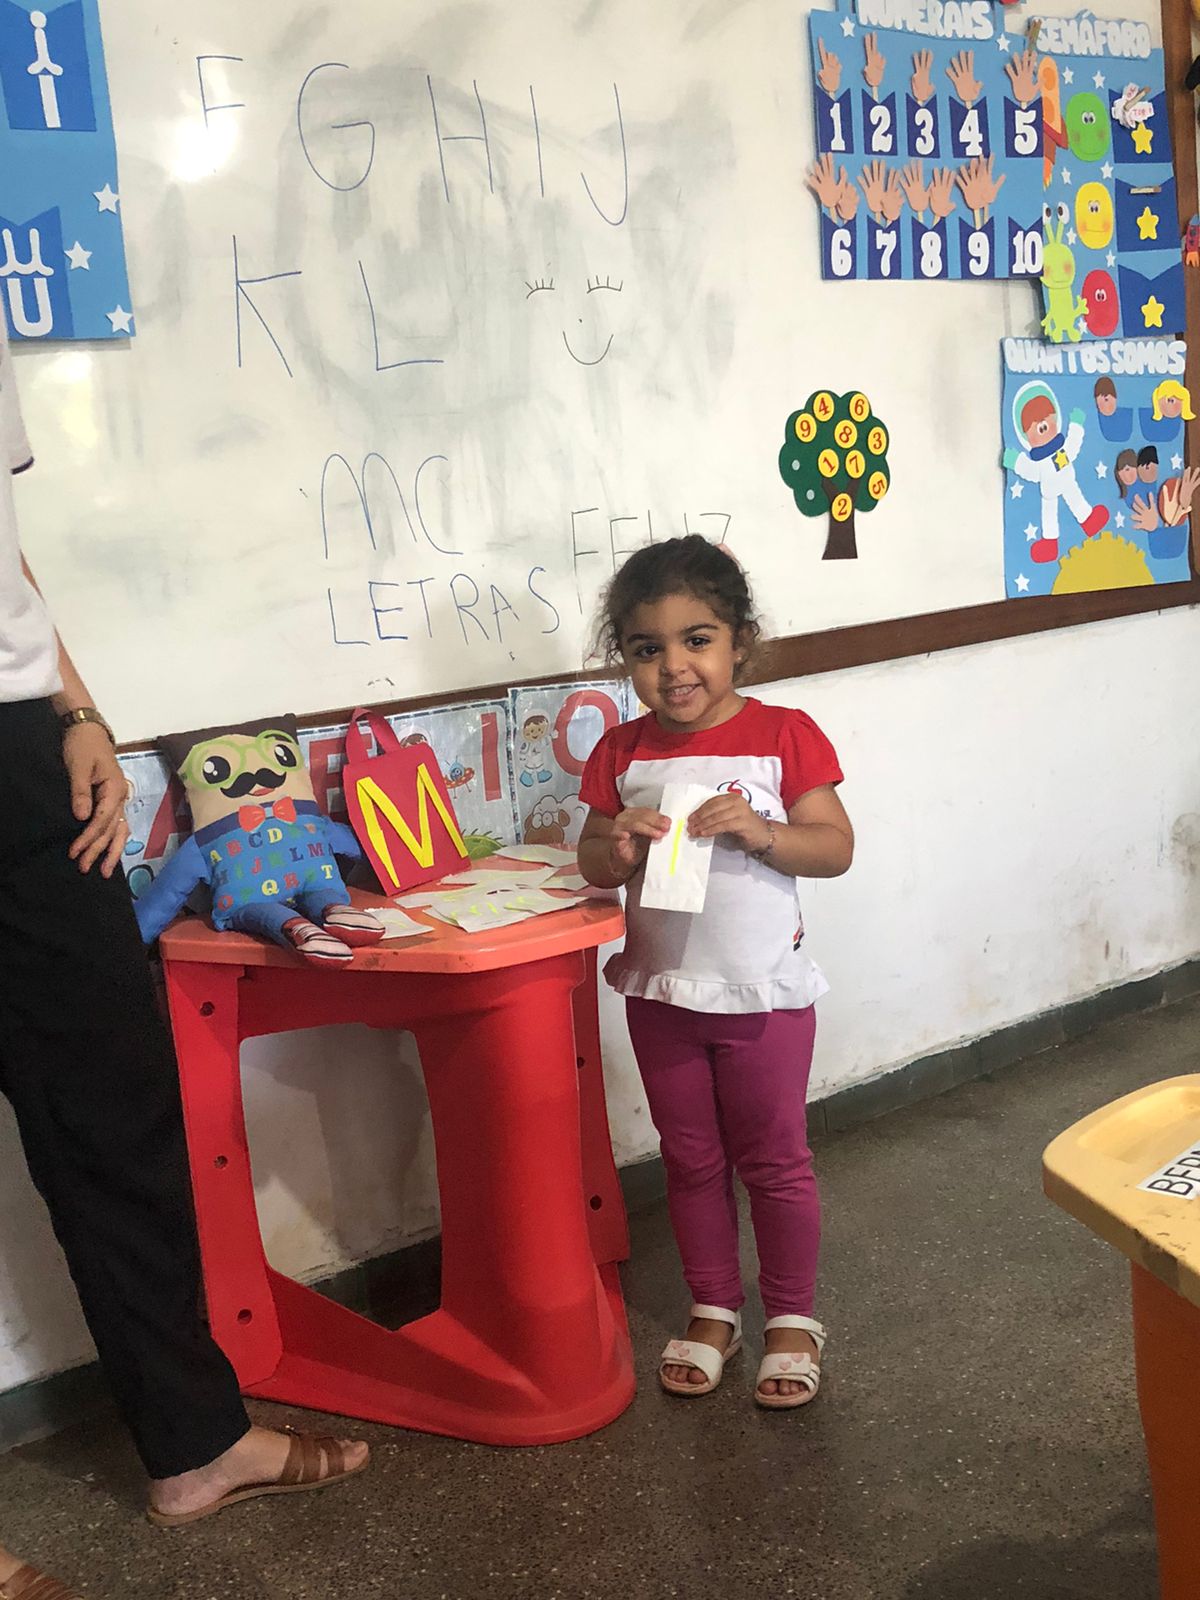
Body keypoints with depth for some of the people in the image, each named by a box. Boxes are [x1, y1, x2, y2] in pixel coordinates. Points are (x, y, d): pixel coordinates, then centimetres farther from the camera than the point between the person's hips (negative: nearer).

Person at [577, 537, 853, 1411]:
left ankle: (792, 1318, 28)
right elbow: (592, 865, 4)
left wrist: (758, 831, -26)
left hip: (764, 993, -3)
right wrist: (619, 846, -18)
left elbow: (836, 847, -10)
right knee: (692, 1160, 16)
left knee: (775, 1160, 10)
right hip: (661, 993, 3)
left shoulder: (784, 736, -9)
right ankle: (714, 1310, 34)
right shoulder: (622, 754, 0)